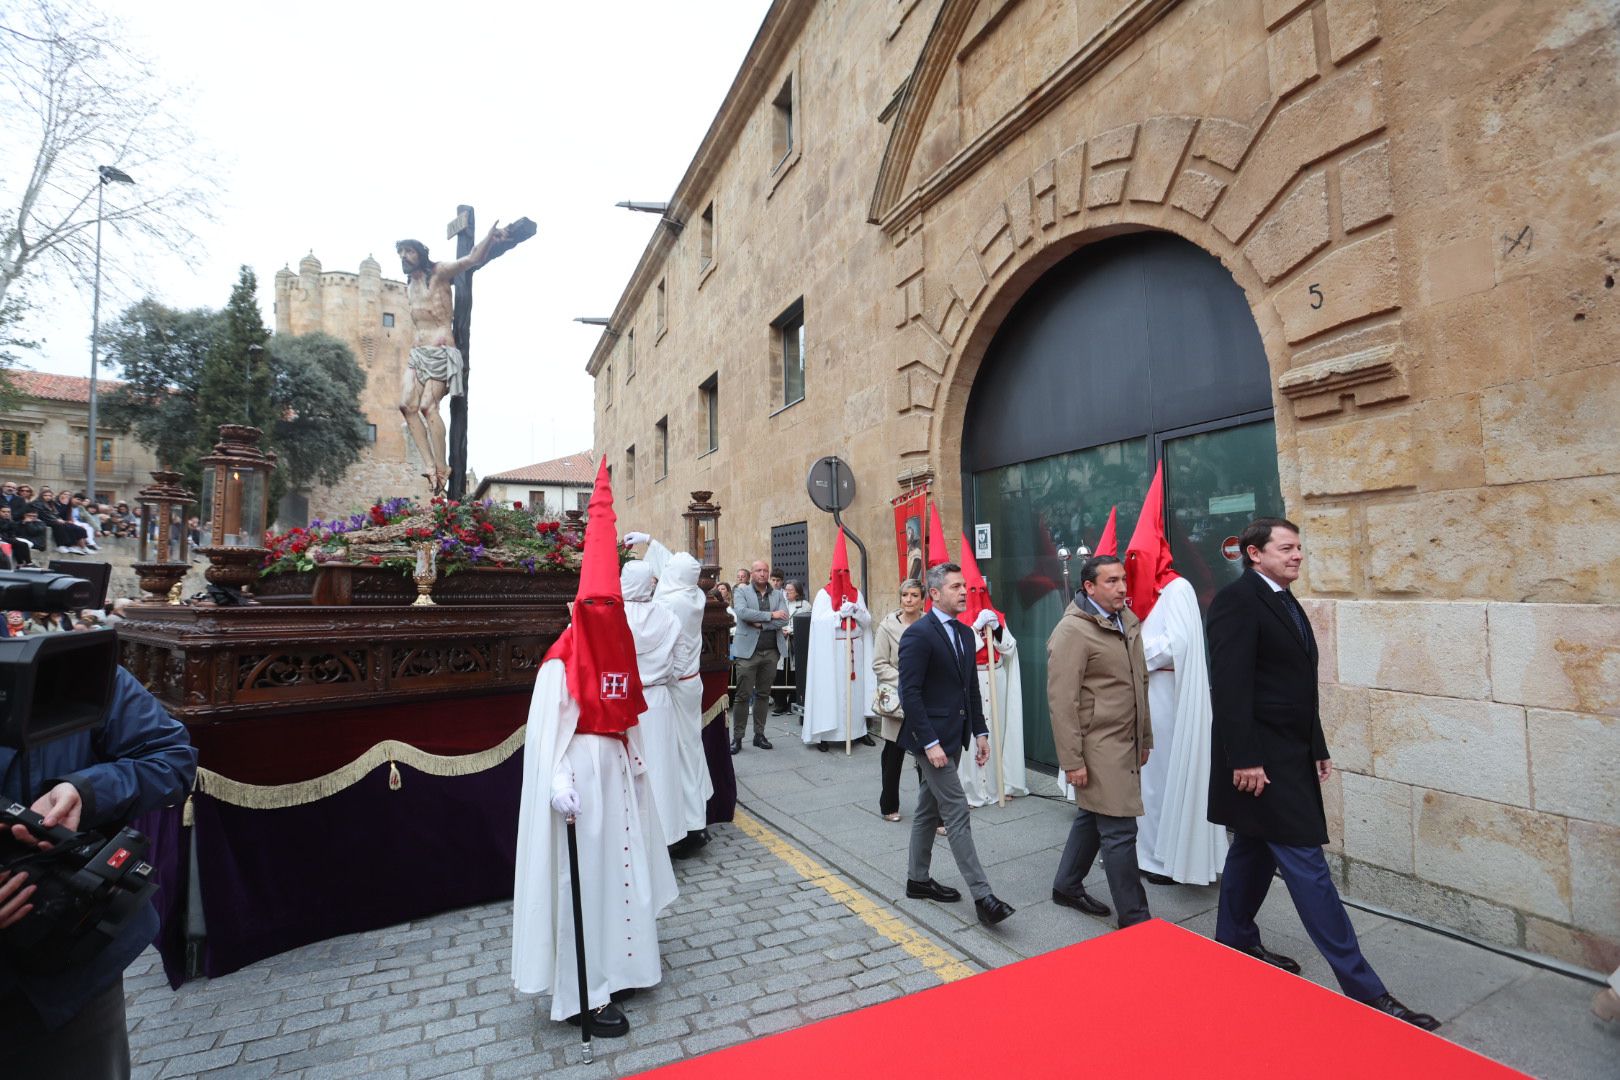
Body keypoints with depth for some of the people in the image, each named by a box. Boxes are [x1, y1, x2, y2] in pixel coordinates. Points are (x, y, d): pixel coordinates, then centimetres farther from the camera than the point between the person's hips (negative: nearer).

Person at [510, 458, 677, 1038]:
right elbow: (545, 732, -19)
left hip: (616, 768, 8)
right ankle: (583, 996, 12)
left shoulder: (616, 655, 8)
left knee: (619, 865, 18)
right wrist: (561, 786, -23)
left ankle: (619, 961, 36)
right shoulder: (560, 665, -15)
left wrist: (634, 758, 14)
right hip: (582, 773, -8)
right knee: (583, 877, 0)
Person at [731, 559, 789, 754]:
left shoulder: (778, 594, 11)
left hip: (771, 651, 3)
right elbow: (742, 612, -16)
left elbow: (784, 620, -3)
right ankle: (737, 738, 7)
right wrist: (771, 615, -15)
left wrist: (760, 623, -12)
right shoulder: (741, 591, 3)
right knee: (743, 696, -1)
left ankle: (759, 735, 21)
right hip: (748, 651, -3)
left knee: (763, 694, 11)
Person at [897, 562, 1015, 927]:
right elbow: (910, 693, -20)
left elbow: (971, 688, 15)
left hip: (953, 735, 9)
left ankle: (917, 879, 31)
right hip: (930, 737, -9)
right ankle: (982, 896, 4)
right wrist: (930, 742, -22)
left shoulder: (964, 633, 10)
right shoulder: (918, 634, -17)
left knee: (929, 809, 18)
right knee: (956, 813, -4)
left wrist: (980, 732, 10)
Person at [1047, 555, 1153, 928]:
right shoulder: (1073, 631, -16)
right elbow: (1061, 701, -18)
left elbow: (1140, 684, 17)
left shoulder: (1129, 621, 9)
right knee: (1119, 831, -3)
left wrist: (1144, 739, 18)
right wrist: (1072, 760, -17)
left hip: (1125, 744, 8)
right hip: (1098, 747, -8)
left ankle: (1067, 887, 36)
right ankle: (1134, 918, 12)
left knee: (1091, 816, 19)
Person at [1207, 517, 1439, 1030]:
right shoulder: (1237, 599, -16)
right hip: (1261, 758, -10)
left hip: (1289, 754, 10)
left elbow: (1300, 685, 18)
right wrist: (1244, 759, -22)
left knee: (1254, 850, 18)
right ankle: (1362, 988, 6)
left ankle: (1235, 943, 33)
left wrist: (1317, 748, 18)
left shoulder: (1285, 602, 13)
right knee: (1306, 865, -3)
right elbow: (1230, 686, -21)